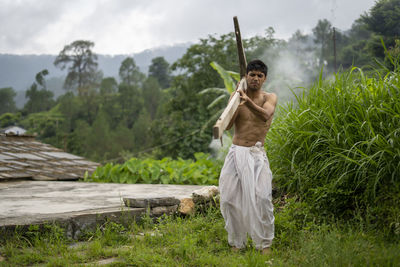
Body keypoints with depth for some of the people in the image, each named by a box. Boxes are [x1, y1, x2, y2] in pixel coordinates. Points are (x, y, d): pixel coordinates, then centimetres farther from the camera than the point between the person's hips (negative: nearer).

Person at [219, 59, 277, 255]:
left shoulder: (269, 98, 1)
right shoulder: (236, 96, 8)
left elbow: (265, 116, -22)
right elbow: (227, 125, -3)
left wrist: (248, 102, -40)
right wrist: (237, 103, -18)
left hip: (256, 154, -2)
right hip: (235, 152, 3)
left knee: (261, 198, -15)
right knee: (230, 198, -1)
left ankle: (265, 244, -1)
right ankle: (236, 243, 14)